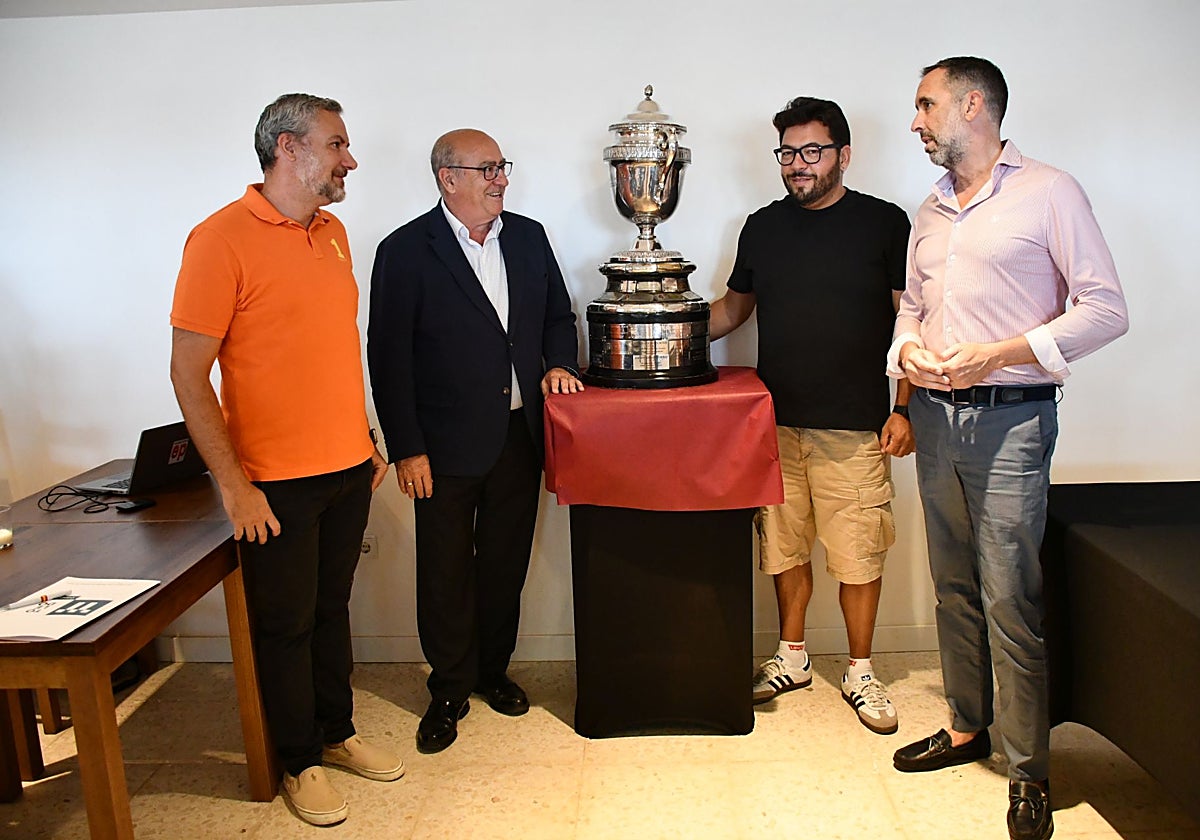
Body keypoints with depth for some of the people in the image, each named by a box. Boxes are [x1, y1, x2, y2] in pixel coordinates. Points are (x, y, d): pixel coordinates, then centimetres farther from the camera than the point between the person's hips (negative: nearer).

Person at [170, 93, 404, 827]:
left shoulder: (333, 232, 9)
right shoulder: (223, 238, -14)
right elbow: (188, 371, -15)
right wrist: (234, 485, -16)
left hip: (348, 468, 6)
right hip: (276, 482, -6)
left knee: (333, 609, 19)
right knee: (285, 624, 10)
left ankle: (338, 735, 36)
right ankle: (301, 764, 27)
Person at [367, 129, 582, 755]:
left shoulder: (528, 237, 7)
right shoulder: (406, 251, -8)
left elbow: (558, 315, 19)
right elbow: (388, 357, -9)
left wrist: (557, 364, -2)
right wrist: (406, 450, -12)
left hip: (519, 437, 5)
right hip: (447, 443, -4)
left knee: (505, 563, 16)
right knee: (446, 573, 7)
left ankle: (493, 671, 35)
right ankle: (449, 692, 25)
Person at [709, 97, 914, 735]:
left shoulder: (885, 223, 0)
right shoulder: (762, 227, 11)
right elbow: (735, 306, 21)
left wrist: (903, 408, -8)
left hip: (853, 425, -3)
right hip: (776, 420, 4)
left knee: (858, 555, 1)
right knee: (785, 545, 11)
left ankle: (860, 674, 20)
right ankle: (792, 659, 29)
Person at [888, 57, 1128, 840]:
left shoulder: (1049, 191, -4)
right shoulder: (930, 213, 16)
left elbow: (1106, 307, -9)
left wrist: (996, 354, -18)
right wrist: (906, 351, 0)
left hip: (1010, 421, -6)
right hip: (936, 417, 6)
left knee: (1010, 601, -5)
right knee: (954, 586, 13)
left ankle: (1030, 773, 9)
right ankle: (967, 729, 28)